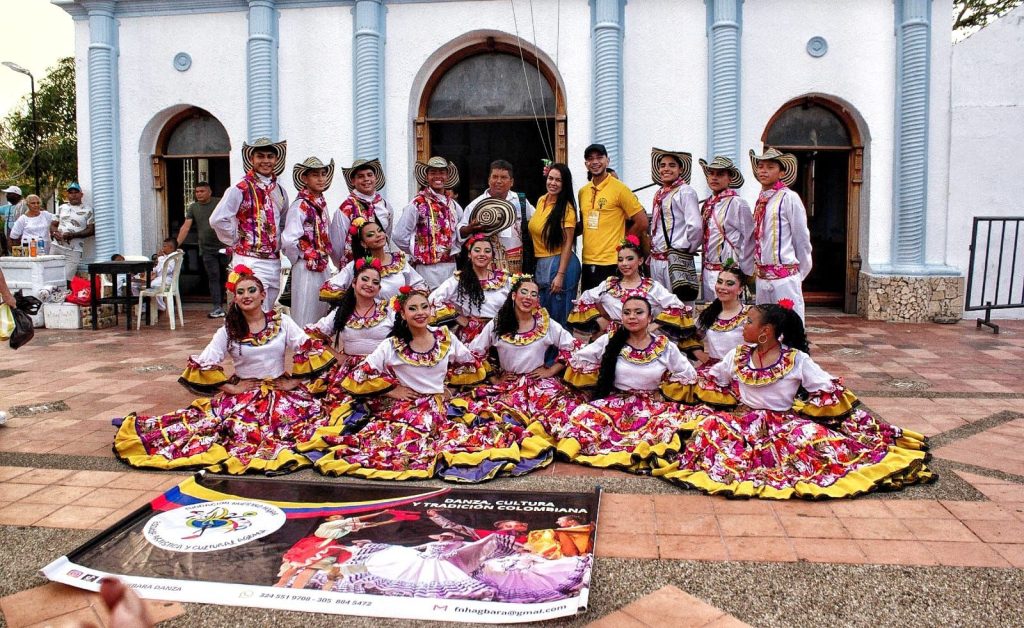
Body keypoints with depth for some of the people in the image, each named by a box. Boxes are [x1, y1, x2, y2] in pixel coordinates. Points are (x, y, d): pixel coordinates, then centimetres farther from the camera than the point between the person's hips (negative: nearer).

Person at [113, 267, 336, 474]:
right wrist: (231, 387, -9)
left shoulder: (282, 322, 3)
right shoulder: (228, 330, 3)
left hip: (280, 392, 1)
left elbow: (311, 350, -4)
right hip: (243, 394, 0)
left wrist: (293, 382, -9)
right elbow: (203, 364, -3)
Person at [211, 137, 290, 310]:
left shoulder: (280, 191, 12)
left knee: (269, 314, 12)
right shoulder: (241, 190, -8)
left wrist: (278, 244, 11)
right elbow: (217, 220, -14)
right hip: (250, 261, -6)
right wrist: (237, 240, -7)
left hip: (274, 261, 7)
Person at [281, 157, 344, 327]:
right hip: (306, 267, -8)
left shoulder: (322, 203, 10)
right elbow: (288, 240, -22)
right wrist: (300, 256, -8)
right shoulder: (300, 206, -14)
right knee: (306, 316, 0)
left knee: (323, 312, 14)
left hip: (323, 266, 8)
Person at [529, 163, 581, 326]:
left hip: (560, 263, -7)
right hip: (540, 263, 7)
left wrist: (560, 275, -20)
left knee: (559, 315, 2)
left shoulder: (566, 208, -12)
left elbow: (568, 243, -15)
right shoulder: (541, 201, 8)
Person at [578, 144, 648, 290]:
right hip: (587, 262, 6)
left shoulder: (619, 188, -6)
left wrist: (621, 244, 0)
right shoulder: (582, 192, 12)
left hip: (611, 263, -6)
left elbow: (642, 222, -6)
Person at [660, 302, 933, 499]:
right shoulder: (737, 356, 9)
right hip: (746, 420, 3)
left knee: (815, 435, -32)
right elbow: (709, 381, 20)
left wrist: (799, 408, -6)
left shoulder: (797, 360, -1)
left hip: (786, 421, -2)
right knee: (712, 426, -28)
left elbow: (831, 391, -2)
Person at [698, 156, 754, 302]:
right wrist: (704, 270, 13)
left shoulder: (737, 203, -10)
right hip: (707, 271, 7)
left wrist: (745, 272, -6)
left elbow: (749, 239, -9)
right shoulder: (707, 204, 10)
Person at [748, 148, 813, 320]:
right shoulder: (760, 200, 11)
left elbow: (802, 239, -3)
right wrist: (758, 269, 13)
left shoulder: (789, 198, -7)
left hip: (785, 275, -7)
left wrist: (800, 274, 4)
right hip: (762, 276, 7)